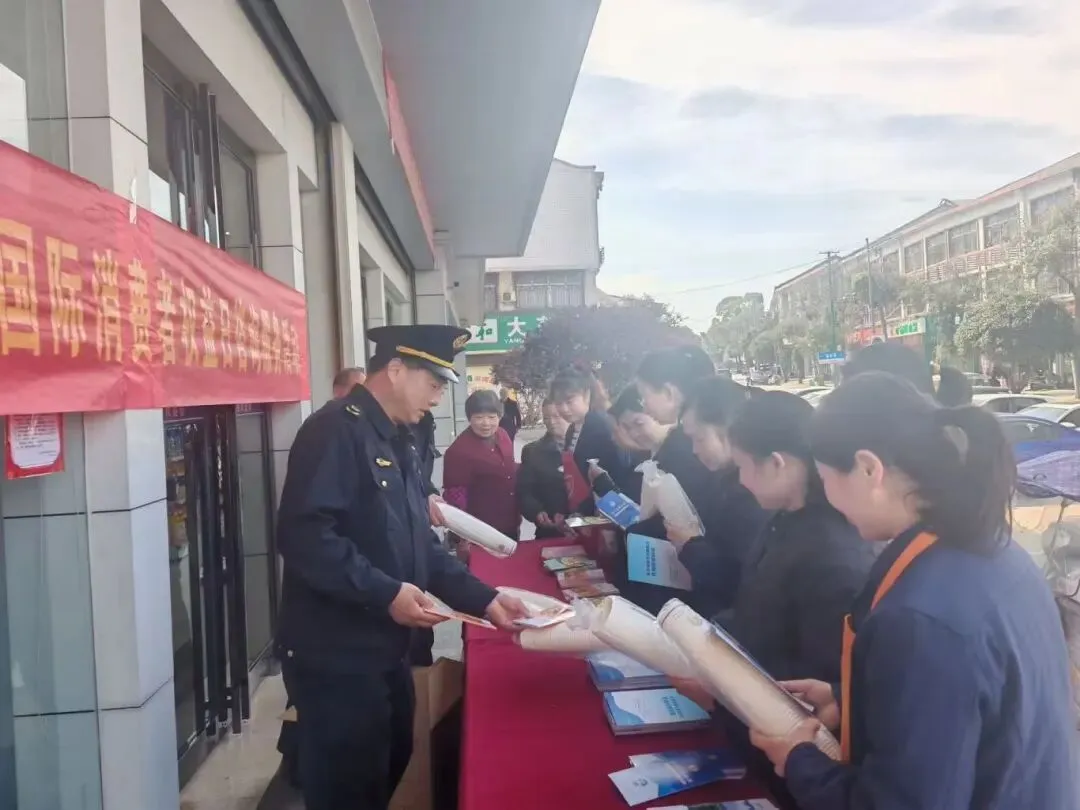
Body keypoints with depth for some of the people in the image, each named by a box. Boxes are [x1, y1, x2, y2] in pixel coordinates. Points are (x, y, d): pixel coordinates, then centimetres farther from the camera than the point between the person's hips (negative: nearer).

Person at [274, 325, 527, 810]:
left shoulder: (400, 441, 11)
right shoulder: (335, 431, -18)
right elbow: (304, 536, -29)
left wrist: (484, 600, 4)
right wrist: (385, 594, -28)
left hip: (386, 651, 9)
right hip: (335, 657, -9)